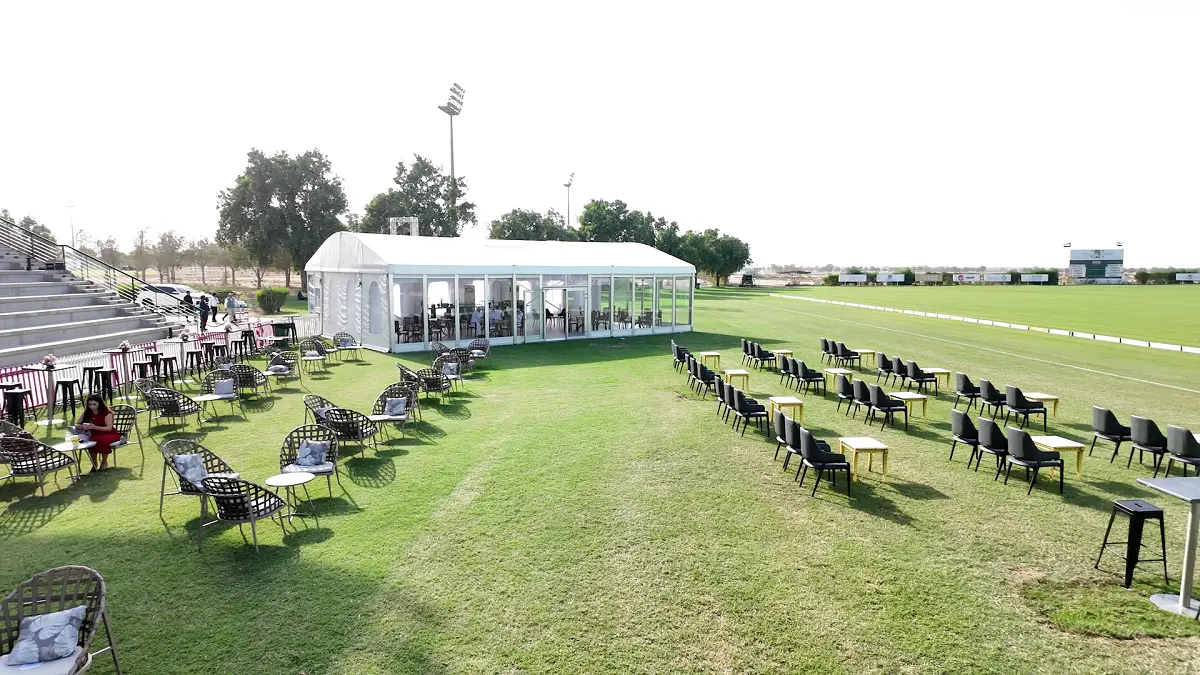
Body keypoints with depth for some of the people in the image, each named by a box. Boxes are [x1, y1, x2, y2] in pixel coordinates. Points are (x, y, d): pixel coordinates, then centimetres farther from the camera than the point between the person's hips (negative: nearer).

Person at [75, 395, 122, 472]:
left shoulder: (106, 413, -11)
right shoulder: (87, 413, 3)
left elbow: (109, 428, -18)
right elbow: (77, 425, 2)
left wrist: (94, 427, -31)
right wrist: (82, 427, -23)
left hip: (110, 434, -3)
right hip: (95, 435, 3)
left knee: (102, 440, -38)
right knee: (91, 441, -33)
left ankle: (104, 462, -11)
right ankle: (94, 464, -12)